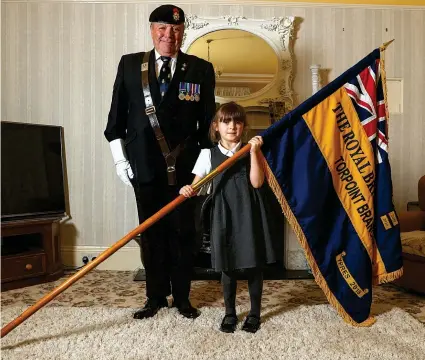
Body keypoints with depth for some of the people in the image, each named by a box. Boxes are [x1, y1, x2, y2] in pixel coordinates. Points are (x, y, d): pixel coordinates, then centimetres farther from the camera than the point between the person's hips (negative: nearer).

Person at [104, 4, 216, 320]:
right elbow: (117, 115, 7)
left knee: (183, 234, 8)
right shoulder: (129, 64, 6)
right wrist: (119, 157, 2)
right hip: (144, 166, 1)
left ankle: (182, 297, 25)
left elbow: (208, 121, 3)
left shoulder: (201, 69, 2)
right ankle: (156, 297, 26)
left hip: (184, 167, -1)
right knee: (151, 233, 10)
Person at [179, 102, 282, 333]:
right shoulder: (208, 154, 3)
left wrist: (253, 152, -15)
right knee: (227, 267, 9)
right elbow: (196, 186, 1)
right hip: (224, 216, 0)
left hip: (249, 214, 0)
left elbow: (257, 182, -10)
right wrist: (186, 190, -21)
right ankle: (230, 313, 28)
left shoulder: (251, 151, 3)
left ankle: (254, 313, 27)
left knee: (253, 266, 9)